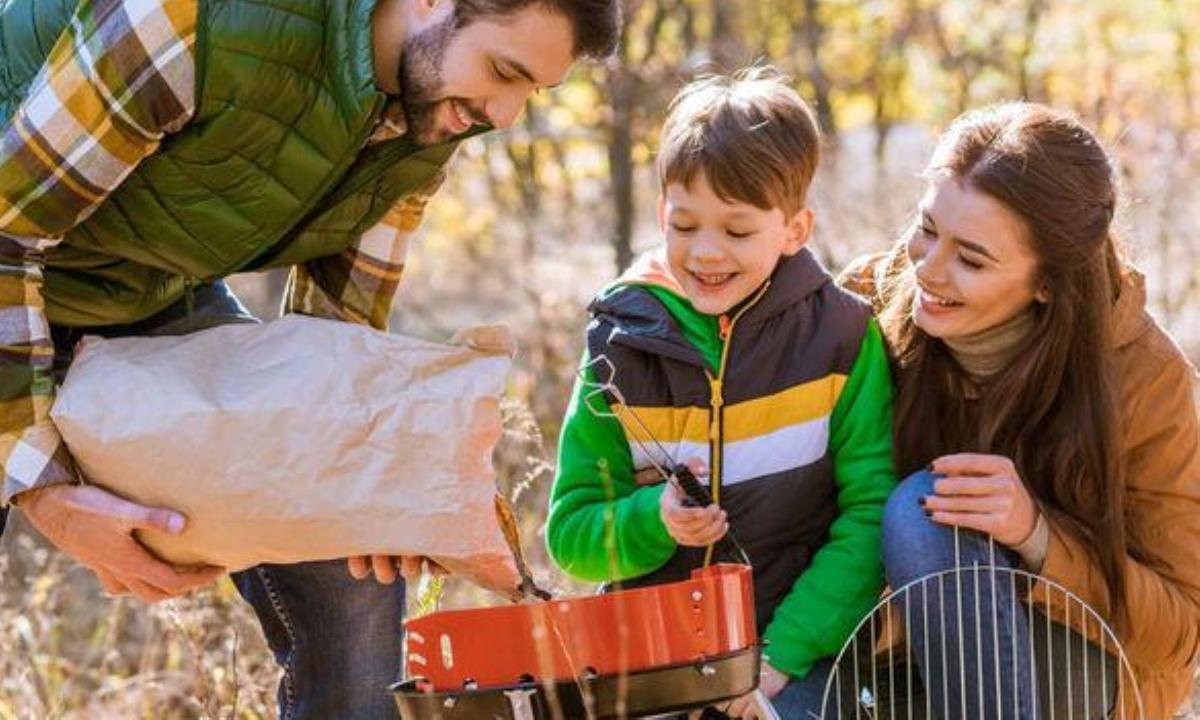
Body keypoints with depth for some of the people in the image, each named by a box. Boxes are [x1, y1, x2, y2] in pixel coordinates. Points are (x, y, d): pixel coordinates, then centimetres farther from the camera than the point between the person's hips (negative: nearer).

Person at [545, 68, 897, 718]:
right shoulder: (622, 345, 2)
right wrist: (651, 521, -16)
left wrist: (782, 653, -15)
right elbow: (570, 536, 5)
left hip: (798, 646, -2)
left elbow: (870, 516, -5)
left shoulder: (843, 337, -2)